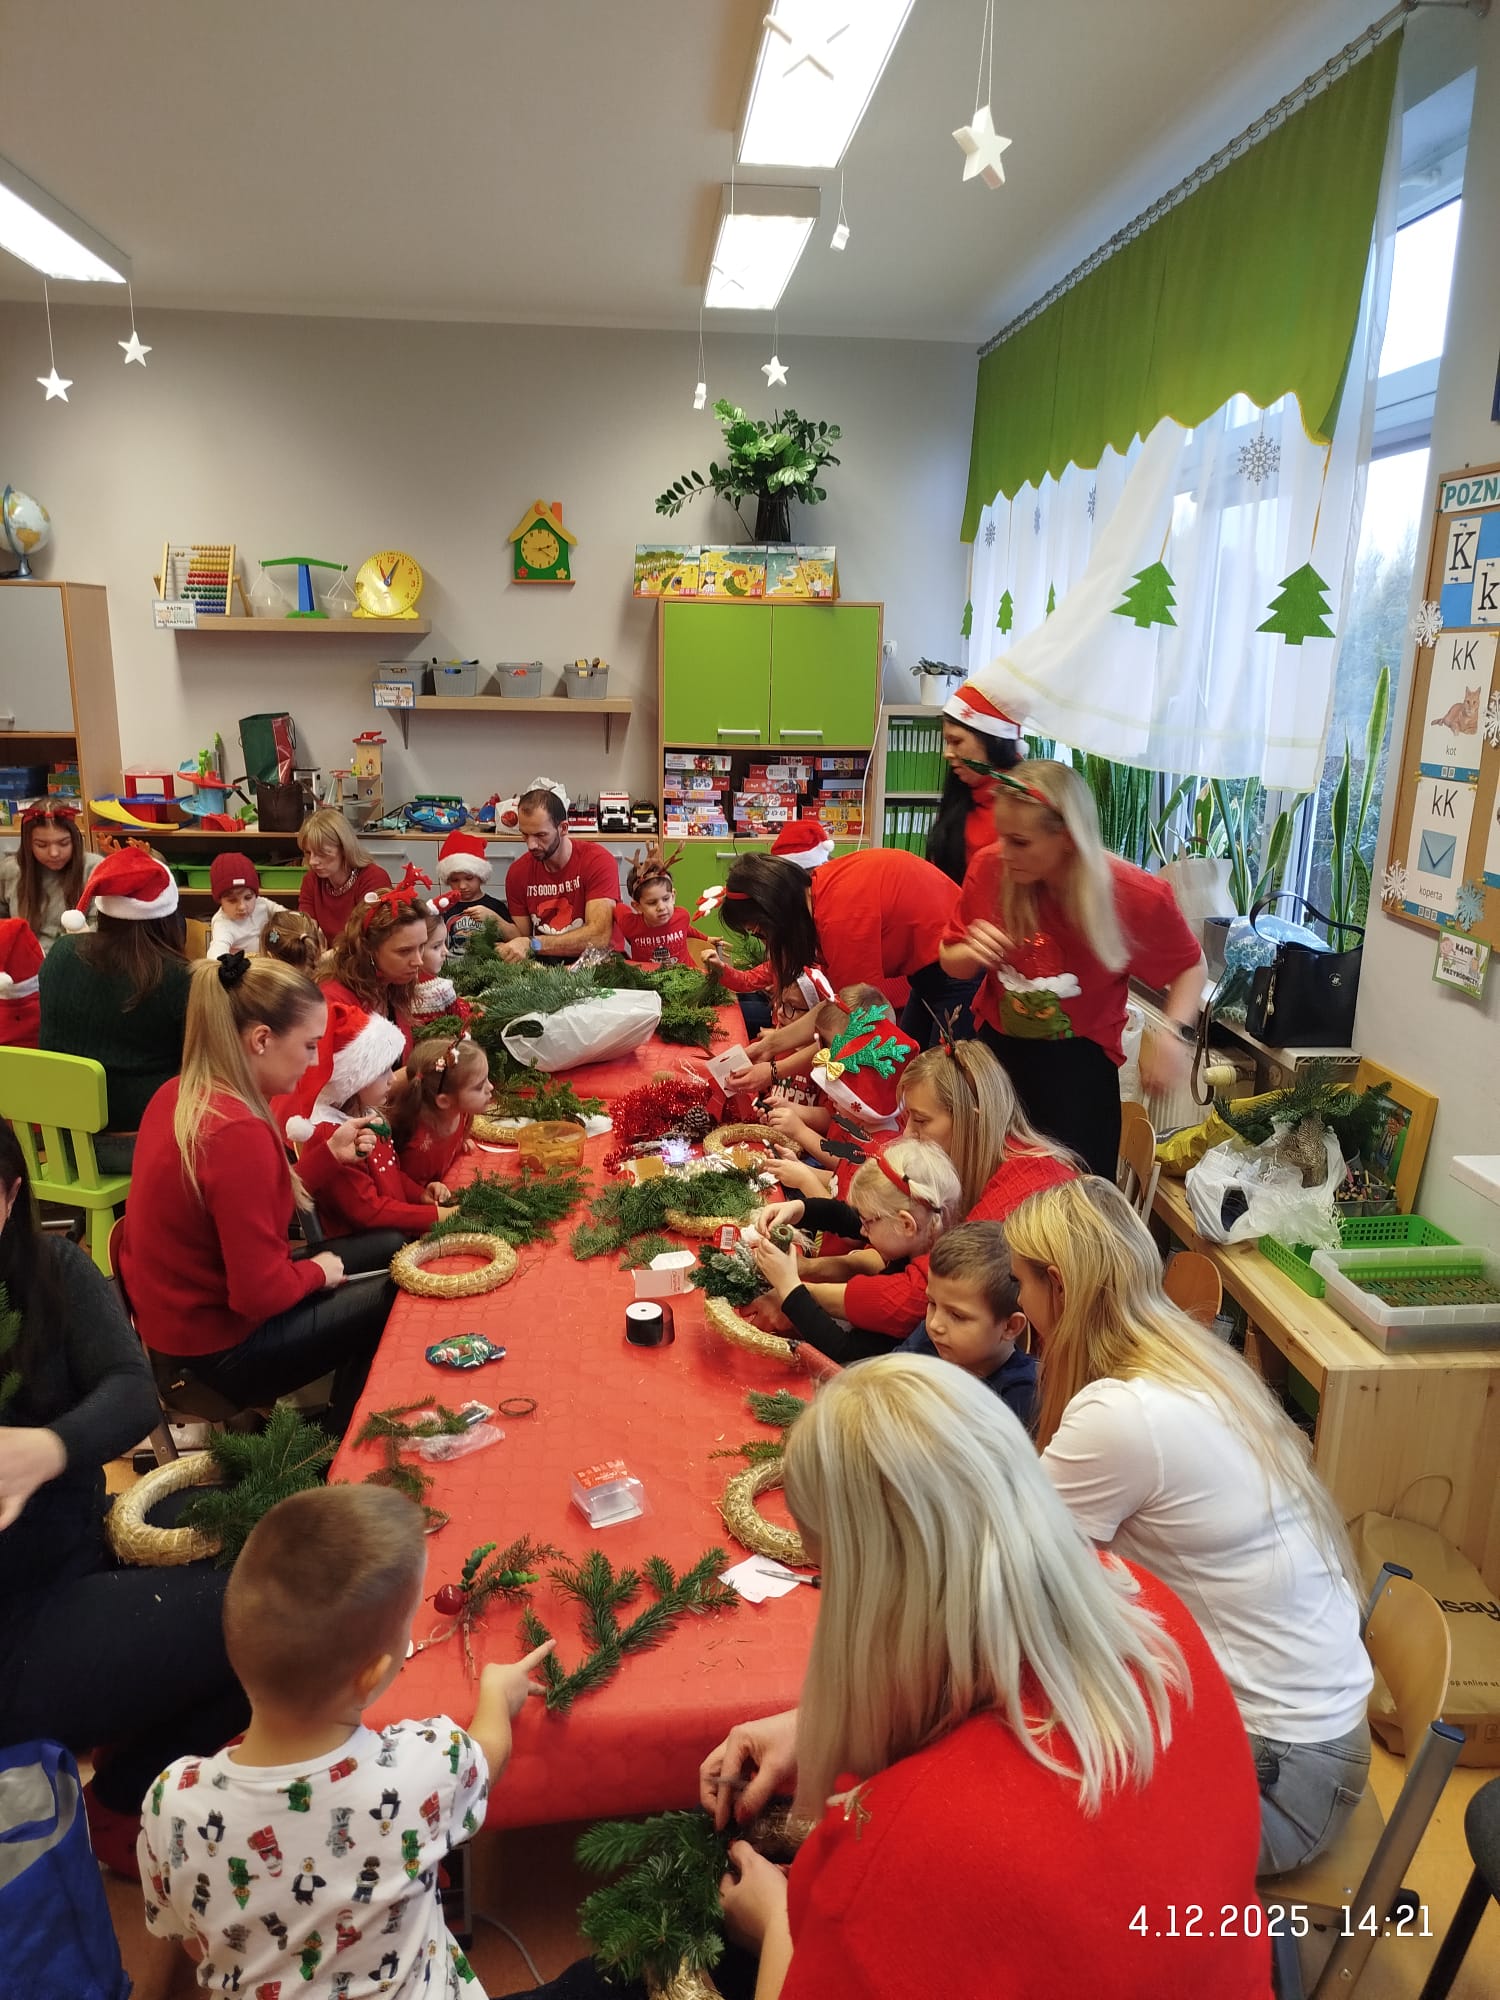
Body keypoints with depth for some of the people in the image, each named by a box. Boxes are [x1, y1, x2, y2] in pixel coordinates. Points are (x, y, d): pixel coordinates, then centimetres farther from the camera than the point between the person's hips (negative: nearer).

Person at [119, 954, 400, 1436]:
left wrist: (329, 1154, -1)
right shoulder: (238, 1134, -32)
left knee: (390, 1247, 15)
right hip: (223, 1344, -9)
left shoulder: (180, 1094, -3)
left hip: (185, 1313, 9)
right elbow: (261, 1294, -29)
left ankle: (340, 1419, 28)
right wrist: (318, 1272, -9)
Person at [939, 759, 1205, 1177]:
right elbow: (952, 962, 1)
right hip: (996, 1048, 2)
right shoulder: (989, 867, -15)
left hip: (1079, 1064, -2)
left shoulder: (1137, 895, -19)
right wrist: (972, 954, -23)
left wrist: (1175, 1032, -17)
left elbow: (1189, 965, 1)